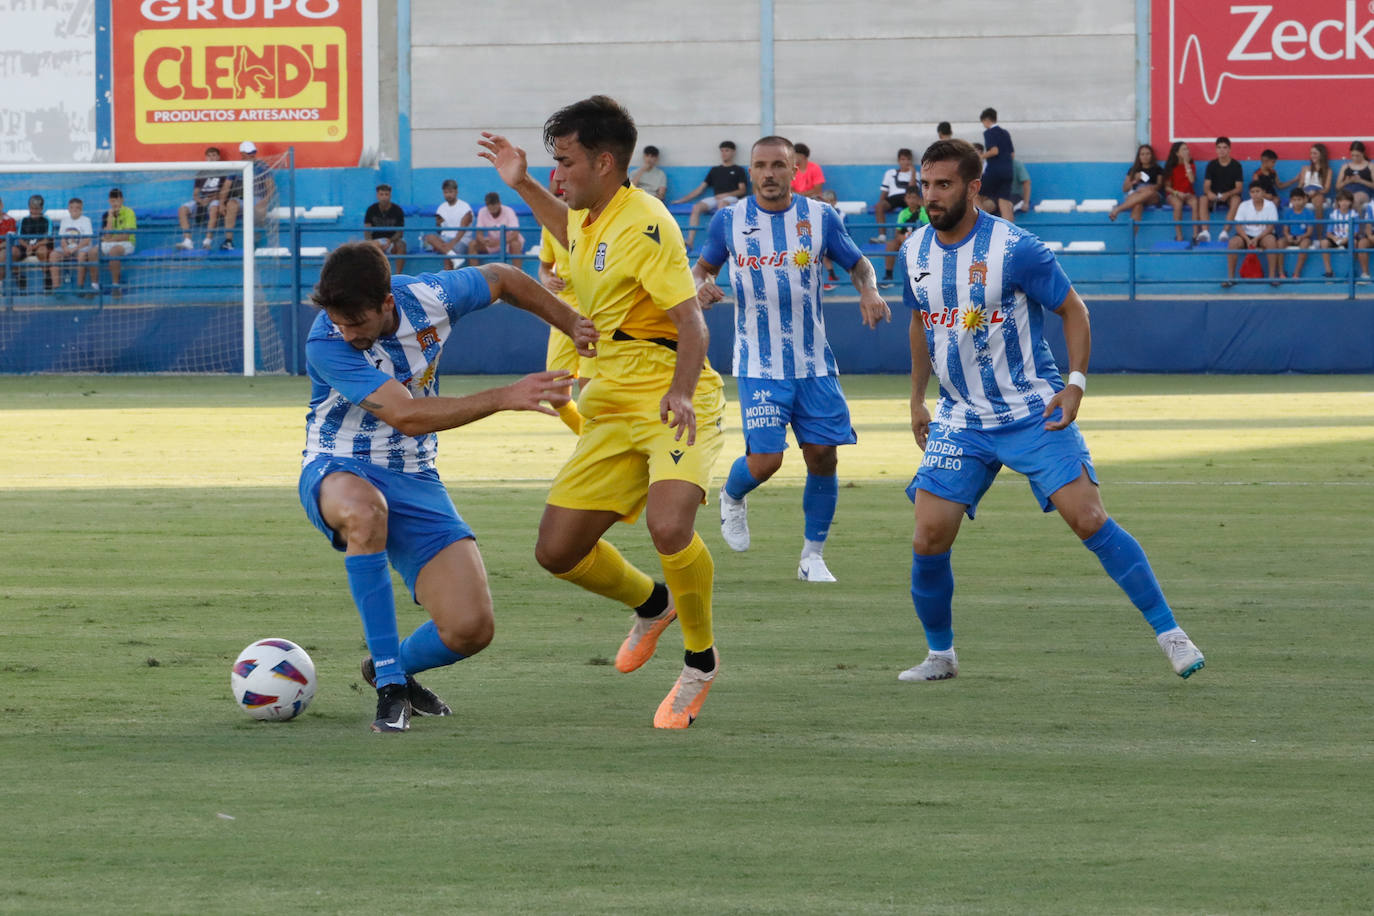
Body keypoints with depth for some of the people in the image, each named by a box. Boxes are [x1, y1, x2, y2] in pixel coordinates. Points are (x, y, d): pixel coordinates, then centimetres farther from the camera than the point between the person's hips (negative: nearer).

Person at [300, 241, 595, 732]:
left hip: (413, 479, 4)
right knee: (364, 509, -44)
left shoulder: (430, 298, -12)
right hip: (338, 471, -4)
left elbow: (503, 278, 10)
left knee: (470, 629, -15)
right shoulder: (325, 343, -25)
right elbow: (406, 415, -30)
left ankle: (394, 665, 22)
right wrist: (506, 397, -31)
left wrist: (573, 324, 16)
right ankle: (390, 687, -32)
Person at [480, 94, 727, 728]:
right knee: (558, 550, 1)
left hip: (674, 406, -9)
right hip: (612, 407, 9)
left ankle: (700, 663, -9)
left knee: (669, 527, -32)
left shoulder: (645, 225, -16)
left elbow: (691, 322, -23)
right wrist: (523, 187, 32)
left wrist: (680, 392, -37)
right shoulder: (590, 218, 11)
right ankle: (651, 605, 32)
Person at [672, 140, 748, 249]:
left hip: (732, 198, -4)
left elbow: (742, 190, 4)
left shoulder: (738, 170, 14)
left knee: (722, 204, -41)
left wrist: (726, 195, -11)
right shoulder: (715, 170, 25)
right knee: (696, 207, -26)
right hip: (715, 198, 4)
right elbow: (700, 188, 23)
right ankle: (689, 242, -34)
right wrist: (683, 199, 16)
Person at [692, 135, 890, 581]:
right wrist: (700, 287, -9)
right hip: (759, 365, -2)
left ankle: (812, 556, 15)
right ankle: (732, 497, 23)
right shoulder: (728, 220, -1)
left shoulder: (820, 217, 0)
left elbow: (859, 263, 11)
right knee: (764, 460, -13)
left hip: (814, 364, 2)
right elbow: (703, 267, 14)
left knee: (822, 456, -2)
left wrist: (869, 290, -11)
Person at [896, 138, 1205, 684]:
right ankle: (940, 655, 15)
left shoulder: (1015, 249, -14)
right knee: (929, 538, -6)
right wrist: (917, 400, 18)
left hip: (1034, 412, -4)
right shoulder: (914, 253, 2)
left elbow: (1072, 310, -4)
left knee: (1089, 520, -15)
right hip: (960, 420, 4)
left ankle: (1170, 634, -6)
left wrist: (1075, 383, -14)